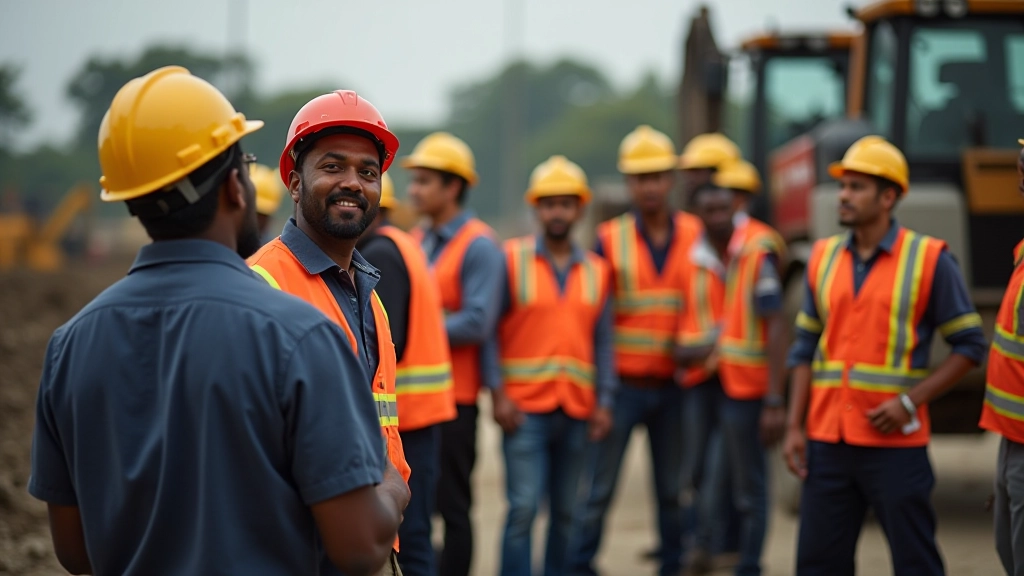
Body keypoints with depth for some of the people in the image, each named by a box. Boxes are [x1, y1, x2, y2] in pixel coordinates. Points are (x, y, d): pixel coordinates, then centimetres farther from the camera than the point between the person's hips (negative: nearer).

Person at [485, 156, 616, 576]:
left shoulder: (595, 271, 10)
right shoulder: (512, 260, 0)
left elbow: (603, 342, 12)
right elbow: (489, 331, -2)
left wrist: (604, 402, 2)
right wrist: (498, 394, -10)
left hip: (577, 410, 4)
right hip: (524, 407, -3)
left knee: (566, 512, 8)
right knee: (523, 507, -10)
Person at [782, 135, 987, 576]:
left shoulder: (929, 259, -5)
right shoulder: (823, 257, 9)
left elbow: (970, 345, -4)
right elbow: (806, 349, 13)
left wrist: (910, 401, -13)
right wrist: (795, 428, 6)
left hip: (895, 444, -4)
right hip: (827, 441, 5)